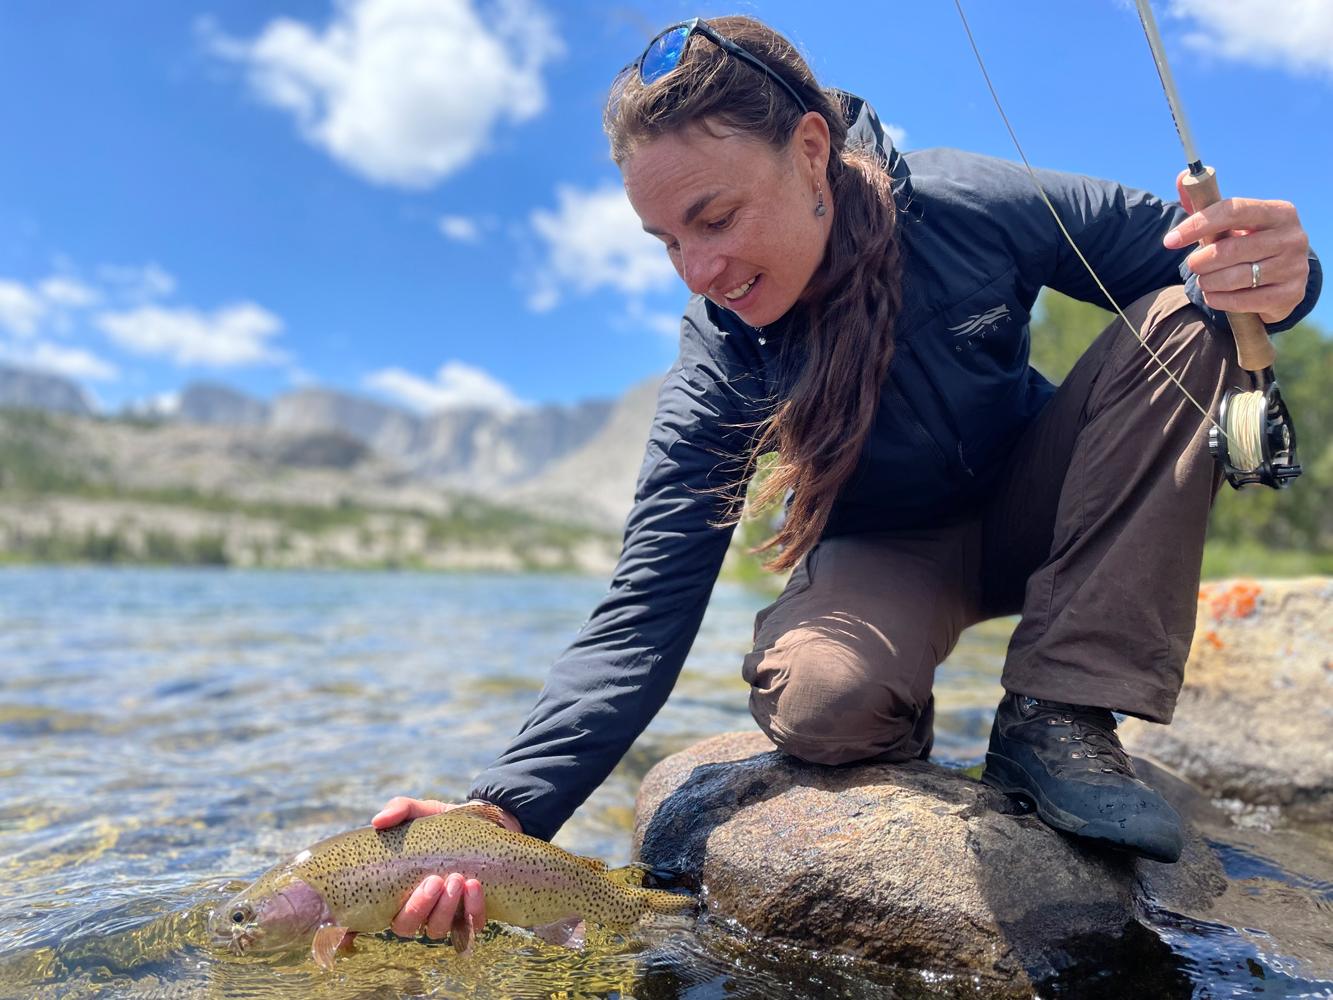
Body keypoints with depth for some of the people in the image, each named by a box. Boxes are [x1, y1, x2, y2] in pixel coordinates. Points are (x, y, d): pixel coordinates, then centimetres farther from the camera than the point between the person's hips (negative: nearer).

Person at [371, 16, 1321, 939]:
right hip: (889, 560, -2)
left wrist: (1264, 276, -34)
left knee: (1184, 325, -23)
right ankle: (895, 730, 4)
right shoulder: (718, 368, -23)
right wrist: (506, 810, -38)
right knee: (815, 702, -36)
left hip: (1039, 509, 3)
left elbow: (1177, 248, -8)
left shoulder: (975, 206, -23)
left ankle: (1057, 714, -23)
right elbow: (645, 612, -27)